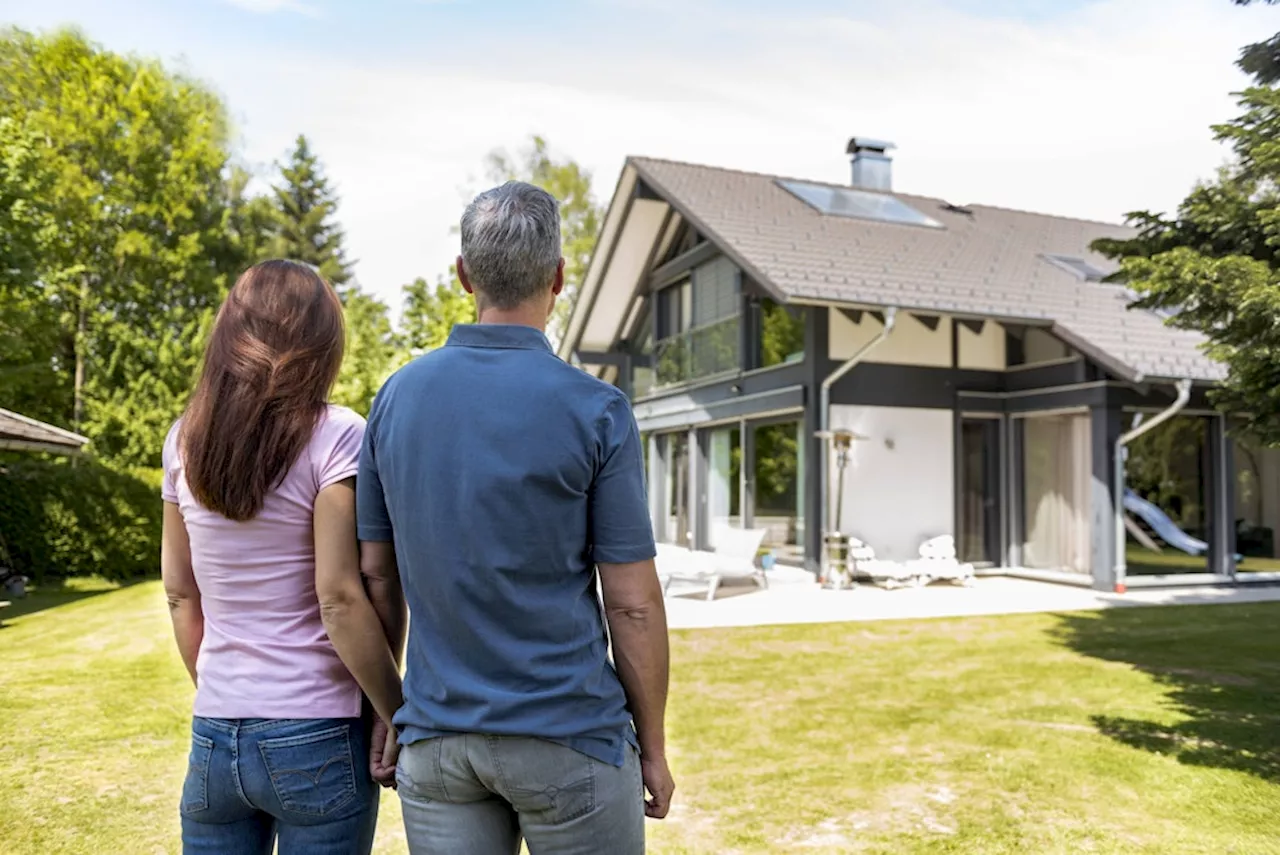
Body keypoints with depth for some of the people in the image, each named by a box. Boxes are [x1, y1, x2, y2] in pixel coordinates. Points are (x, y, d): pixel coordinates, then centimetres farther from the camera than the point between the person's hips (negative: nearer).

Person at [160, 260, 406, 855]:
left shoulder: (185, 441, 3)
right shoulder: (335, 438, -13)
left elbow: (180, 592, 9)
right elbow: (339, 598, -17)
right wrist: (397, 713, -8)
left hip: (213, 736, 5)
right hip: (317, 739, -4)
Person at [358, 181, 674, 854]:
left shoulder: (395, 396, 0)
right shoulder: (595, 410, -13)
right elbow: (631, 604, -11)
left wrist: (388, 712, 16)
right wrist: (652, 747, 1)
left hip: (434, 740, 4)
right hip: (567, 737, -3)